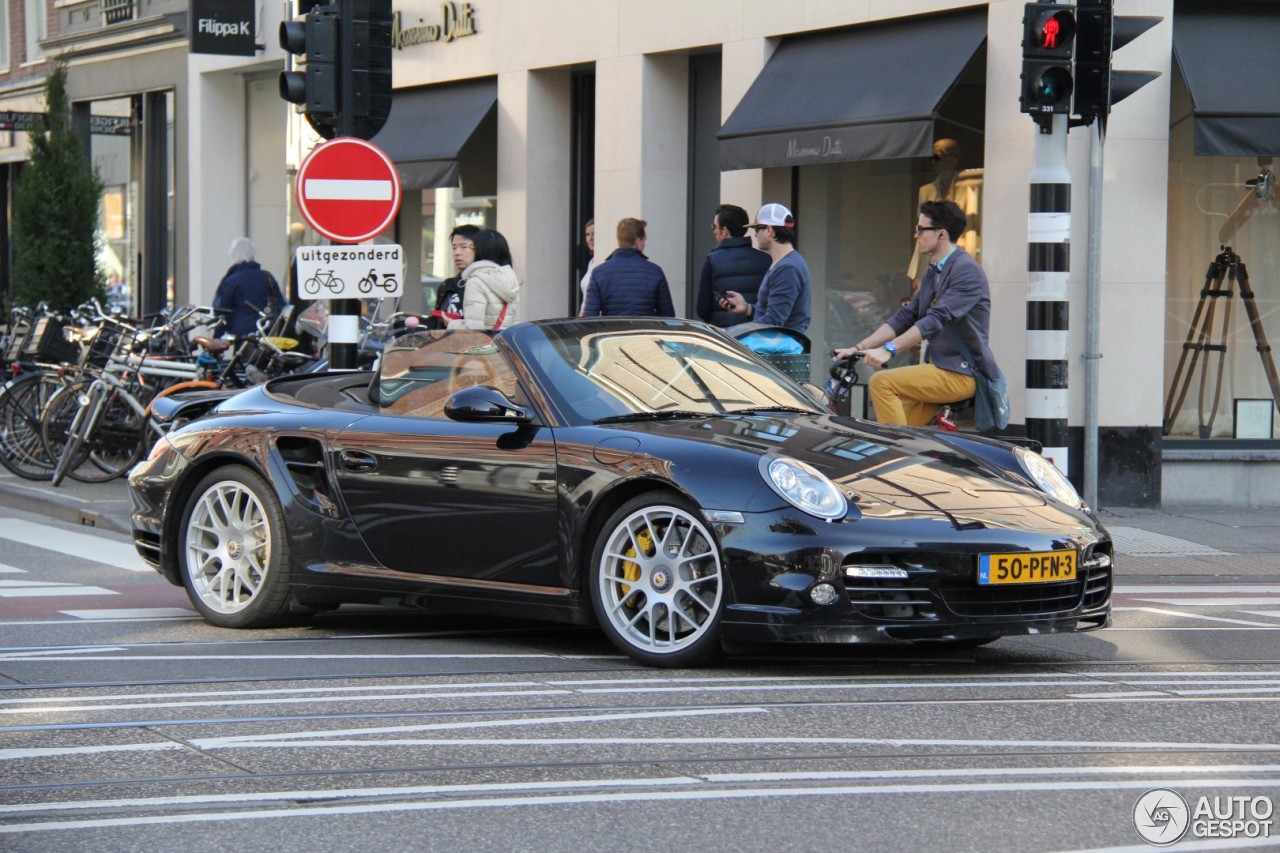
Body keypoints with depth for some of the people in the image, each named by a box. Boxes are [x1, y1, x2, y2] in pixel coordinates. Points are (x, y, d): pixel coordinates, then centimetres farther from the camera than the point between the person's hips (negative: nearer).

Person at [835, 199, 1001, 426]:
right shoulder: (933, 272, 17)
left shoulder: (967, 271, -14)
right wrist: (859, 348, 3)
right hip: (939, 366, 9)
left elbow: (936, 319, -25)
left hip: (961, 373, -9)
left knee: (882, 383, -23)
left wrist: (889, 349, -33)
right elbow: (905, 316, 14)